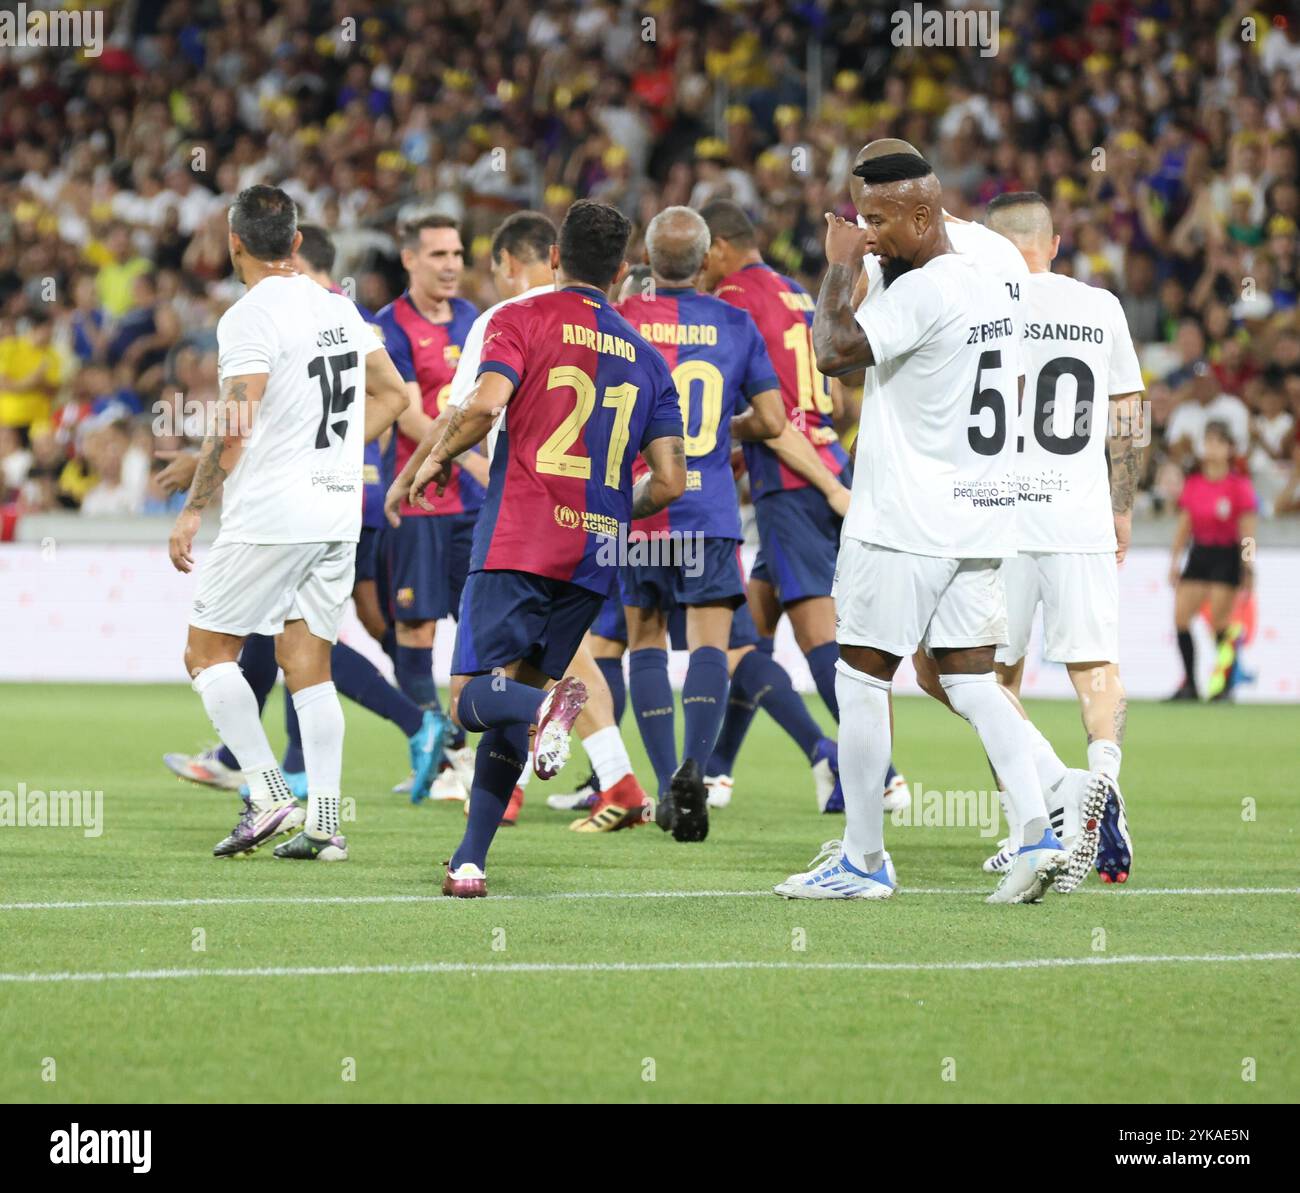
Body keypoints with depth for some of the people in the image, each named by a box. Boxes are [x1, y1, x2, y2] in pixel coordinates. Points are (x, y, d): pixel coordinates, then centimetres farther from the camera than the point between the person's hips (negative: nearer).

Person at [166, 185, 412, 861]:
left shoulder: (249, 319, -13)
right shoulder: (337, 308, 11)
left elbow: (234, 429, -19)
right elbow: (393, 396, 19)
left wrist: (192, 509, -10)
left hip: (271, 516, -7)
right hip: (337, 513, 7)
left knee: (208, 651, 4)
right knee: (307, 663, 10)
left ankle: (268, 794, -8)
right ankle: (324, 824, 2)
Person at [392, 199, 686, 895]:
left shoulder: (522, 320, 1)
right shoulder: (646, 358, 14)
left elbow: (486, 402, -17)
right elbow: (669, 483, 7)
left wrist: (433, 458, 0)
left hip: (517, 546, -4)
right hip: (595, 561, 5)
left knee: (471, 698, -1)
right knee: (511, 702, 15)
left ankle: (545, 706, -35)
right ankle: (470, 862, 7)